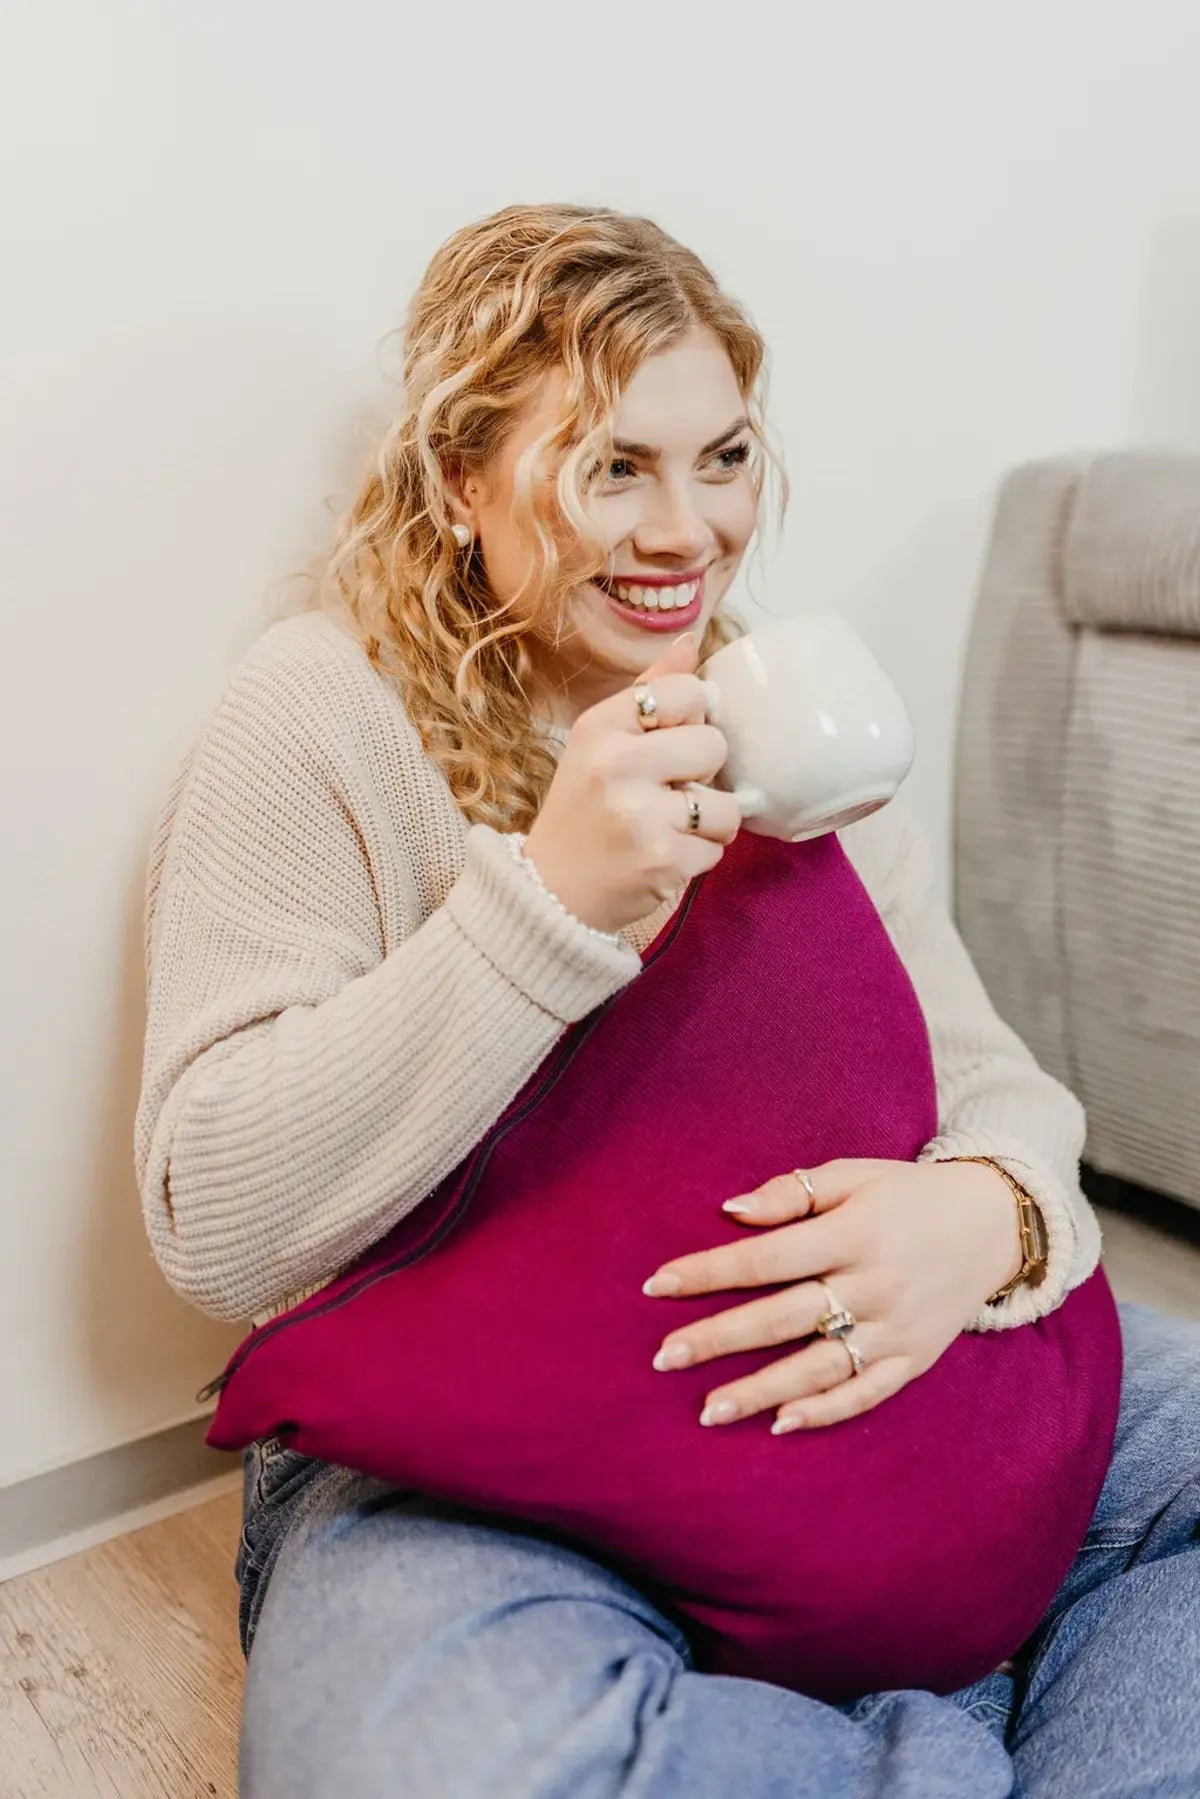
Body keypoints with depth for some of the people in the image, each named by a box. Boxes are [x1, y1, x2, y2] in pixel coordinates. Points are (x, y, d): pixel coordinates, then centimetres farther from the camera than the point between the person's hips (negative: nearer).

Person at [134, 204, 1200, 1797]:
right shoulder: (320, 714, -8)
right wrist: (551, 898, -26)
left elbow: (988, 1079, 5)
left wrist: (989, 1209, -21)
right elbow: (214, 1230, -16)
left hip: (824, 1379, 5)